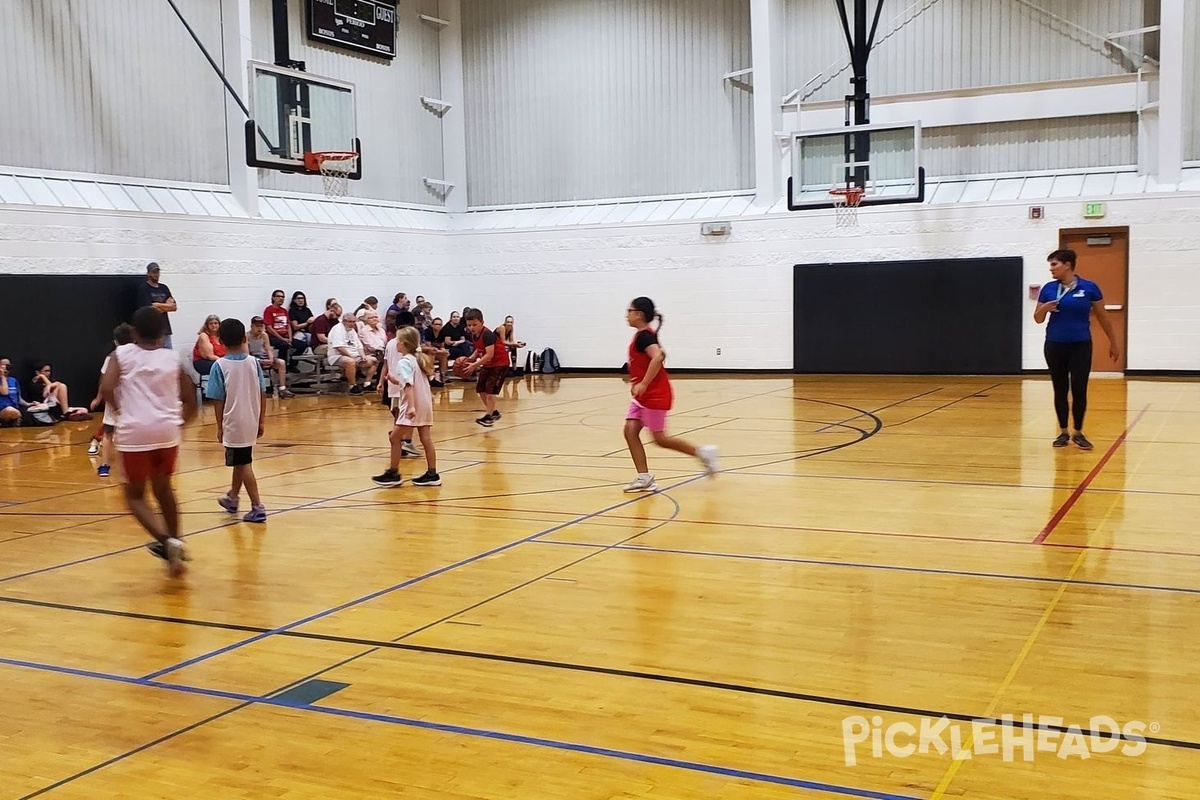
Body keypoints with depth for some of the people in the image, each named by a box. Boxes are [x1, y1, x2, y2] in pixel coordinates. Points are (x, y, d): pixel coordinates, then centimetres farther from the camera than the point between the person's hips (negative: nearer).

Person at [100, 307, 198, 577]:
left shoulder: (122, 354, 6)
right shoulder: (172, 358, 12)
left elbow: (106, 389, -9)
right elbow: (190, 401, 13)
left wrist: (119, 411, 7)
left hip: (135, 432, -3)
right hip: (167, 430, 3)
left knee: (135, 495, 11)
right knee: (163, 488, 25)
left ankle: (167, 541, -10)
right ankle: (174, 542, 33)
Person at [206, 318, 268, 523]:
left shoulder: (220, 366, -11)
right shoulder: (253, 362, 0)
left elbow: (219, 400, -10)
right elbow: (262, 395, 3)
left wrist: (219, 427, 0)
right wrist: (261, 421, 12)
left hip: (233, 423, -5)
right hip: (251, 422, 5)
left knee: (244, 465, 1)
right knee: (240, 461, 21)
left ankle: (257, 508, -3)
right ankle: (232, 498, 39)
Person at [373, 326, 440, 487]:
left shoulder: (404, 362, -12)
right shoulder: (418, 359, 14)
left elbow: (409, 386, -24)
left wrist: (411, 406, -31)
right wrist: (396, 381, 21)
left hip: (412, 406, -9)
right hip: (425, 404, 9)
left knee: (395, 438, 0)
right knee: (426, 439, 7)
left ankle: (393, 474, 4)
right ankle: (432, 474, 7)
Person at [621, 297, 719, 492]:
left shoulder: (643, 336, -17)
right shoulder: (645, 335, 12)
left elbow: (658, 357, -33)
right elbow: (660, 355, 23)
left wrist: (643, 384, -32)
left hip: (654, 395, -10)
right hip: (644, 396, 10)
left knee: (659, 438, -2)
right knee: (630, 431, 1)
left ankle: (702, 452, 11)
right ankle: (644, 478, 0)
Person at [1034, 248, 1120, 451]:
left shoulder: (1089, 288, -4)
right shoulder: (1048, 289, 2)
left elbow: (1103, 317, 5)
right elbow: (1038, 319, 8)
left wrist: (1113, 343, 10)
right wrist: (1044, 309, -15)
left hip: (1080, 346, -2)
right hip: (1055, 346, 2)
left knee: (1079, 391, -2)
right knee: (1060, 390, 7)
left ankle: (1078, 433, 12)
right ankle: (1063, 432, 17)